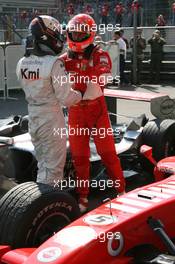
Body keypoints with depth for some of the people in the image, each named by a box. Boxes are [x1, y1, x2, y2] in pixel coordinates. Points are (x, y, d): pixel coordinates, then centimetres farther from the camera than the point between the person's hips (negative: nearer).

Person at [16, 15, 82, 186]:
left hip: (33, 118, 7)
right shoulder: (54, 63, -19)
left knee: (43, 163, 22)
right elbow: (66, 98, -18)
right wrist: (80, 95, 2)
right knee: (53, 167, 6)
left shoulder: (22, 63, 1)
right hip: (52, 119, -7)